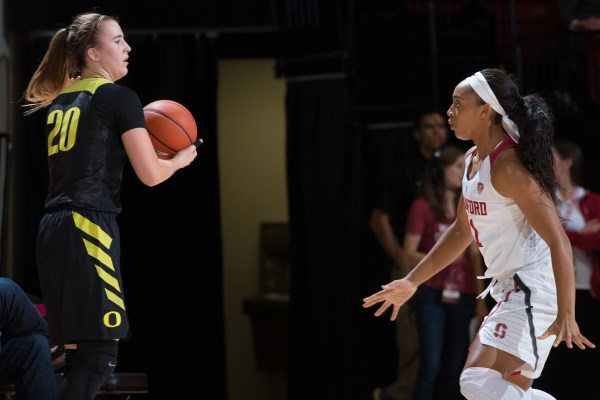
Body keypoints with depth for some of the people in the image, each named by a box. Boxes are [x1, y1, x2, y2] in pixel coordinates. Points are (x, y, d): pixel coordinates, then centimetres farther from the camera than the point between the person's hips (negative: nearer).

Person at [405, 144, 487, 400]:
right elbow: (409, 255, -6)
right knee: (431, 367, -10)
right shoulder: (423, 207, -5)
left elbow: (475, 255, 11)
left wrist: (481, 299, 7)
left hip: (462, 296, 5)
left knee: (454, 368, 4)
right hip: (431, 295, -5)